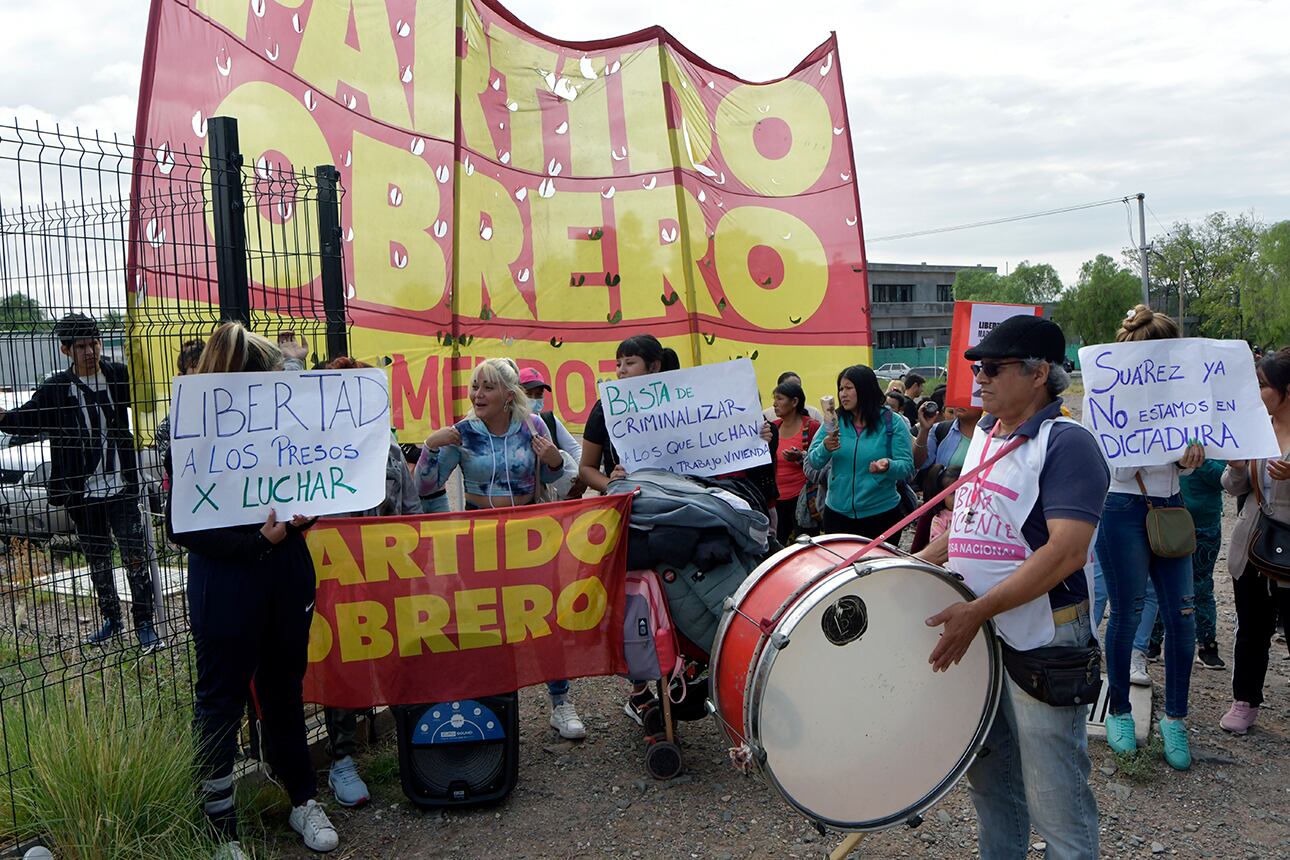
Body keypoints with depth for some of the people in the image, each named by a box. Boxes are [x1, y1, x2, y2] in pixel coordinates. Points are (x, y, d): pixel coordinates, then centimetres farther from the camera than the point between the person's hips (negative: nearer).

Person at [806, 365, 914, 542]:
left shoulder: (893, 423, -6)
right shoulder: (835, 421, 1)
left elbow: (907, 468, -9)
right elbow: (813, 462, -2)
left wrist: (888, 466, -30)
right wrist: (825, 448, -23)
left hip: (881, 515, -2)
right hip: (837, 514, 2)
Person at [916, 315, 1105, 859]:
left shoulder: (1066, 444, -16)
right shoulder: (984, 434, 10)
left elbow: (1066, 551, -26)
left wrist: (977, 610, -29)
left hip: (1043, 650, -8)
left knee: (1055, 804, 3)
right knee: (988, 779, 21)